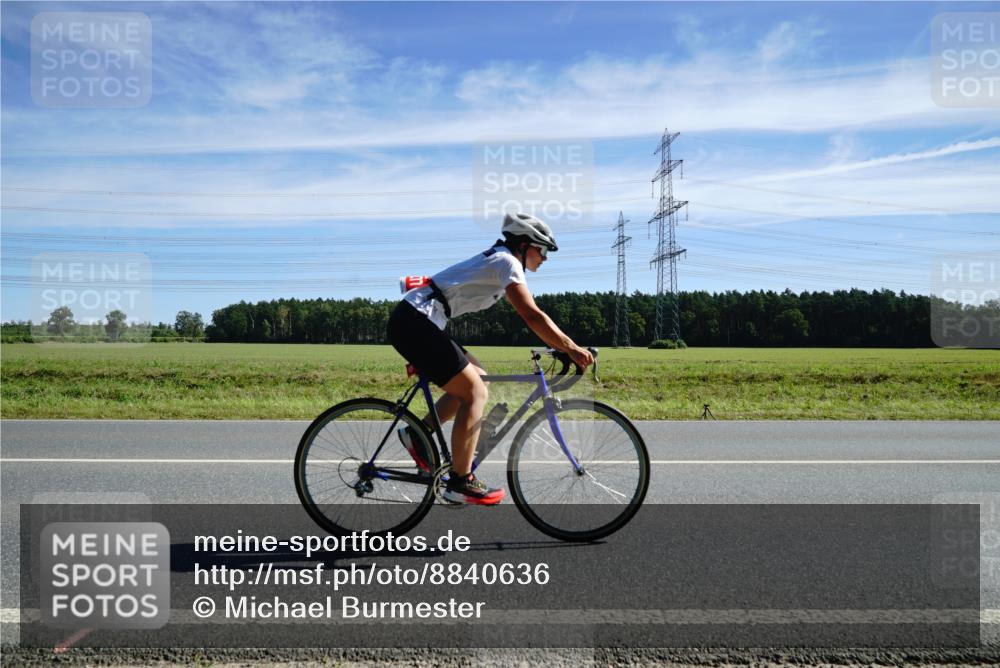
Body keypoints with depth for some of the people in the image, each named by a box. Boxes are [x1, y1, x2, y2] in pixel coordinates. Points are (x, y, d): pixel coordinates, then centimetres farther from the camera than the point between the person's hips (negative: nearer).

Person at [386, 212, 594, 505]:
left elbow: (530, 316, 25)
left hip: (412, 321, 10)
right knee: (475, 393, -7)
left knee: (477, 379, 15)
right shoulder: (508, 262, -8)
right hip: (414, 323, -10)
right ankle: (460, 483, 0)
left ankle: (417, 434, 16)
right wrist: (572, 348, -12)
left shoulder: (497, 260, 21)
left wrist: (564, 346, 22)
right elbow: (533, 316, -18)